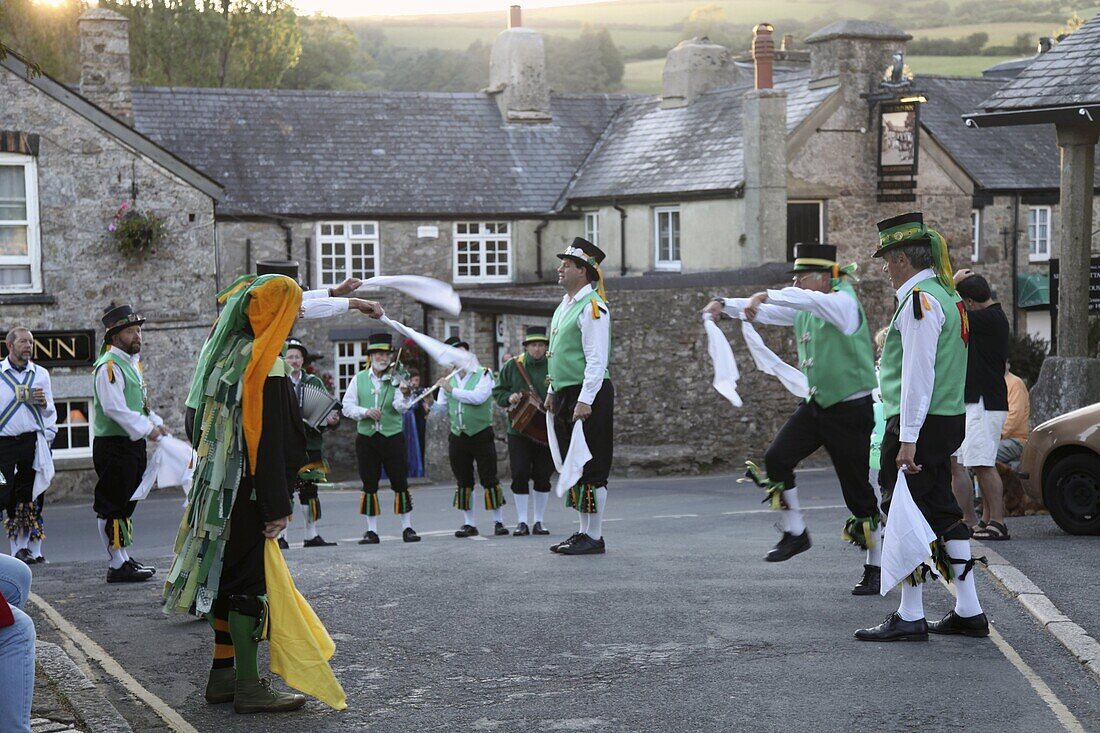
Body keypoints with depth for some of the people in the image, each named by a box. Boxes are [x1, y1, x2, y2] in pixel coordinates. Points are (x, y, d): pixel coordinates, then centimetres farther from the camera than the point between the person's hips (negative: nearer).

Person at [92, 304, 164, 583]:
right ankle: (118, 565, -2)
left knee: (126, 505, 16)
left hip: (133, 445, 10)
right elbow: (115, 408, -22)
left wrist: (156, 423, 9)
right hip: (113, 447, -10)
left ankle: (124, 559, 24)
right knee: (113, 507, -5)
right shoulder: (108, 366, -15)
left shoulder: (134, 363, 17)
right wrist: (145, 430, -21)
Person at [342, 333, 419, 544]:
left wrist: (404, 396, -33)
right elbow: (347, 407, 2)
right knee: (369, 485, 5)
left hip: (393, 437, -2)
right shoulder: (359, 379, 6)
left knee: (400, 483, -1)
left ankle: (407, 527, 5)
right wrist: (365, 412, -16)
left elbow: (400, 408, -11)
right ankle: (371, 530, 11)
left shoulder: (396, 379, 1)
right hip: (366, 438, 2)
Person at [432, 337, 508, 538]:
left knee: (489, 479, -4)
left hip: (482, 435, -4)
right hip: (457, 437, 4)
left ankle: (498, 522, 4)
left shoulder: (484, 374, -2)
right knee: (463, 482, 7)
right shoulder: (448, 380, 10)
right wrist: (431, 404, -11)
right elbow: (442, 408, 10)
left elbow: (478, 397, -19)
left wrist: (452, 390, -17)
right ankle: (469, 524, 14)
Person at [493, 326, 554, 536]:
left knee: (542, 476, 4)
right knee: (520, 475, -4)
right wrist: (509, 398, -10)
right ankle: (521, 522, 4)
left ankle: (538, 522, 16)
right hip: (518, 429, 0)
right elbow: (498, 391, 10)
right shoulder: (512, 366, 2)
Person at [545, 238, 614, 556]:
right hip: (565, 396, 10)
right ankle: (584, 531, 20)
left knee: (591, 468, -5)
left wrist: (585, 401, -24)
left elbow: (597, 359, -20)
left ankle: (594, 537, 0)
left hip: (589, 397, -10)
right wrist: (552, 392, 22)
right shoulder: (565, 304, 16)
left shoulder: (592, 306, -14)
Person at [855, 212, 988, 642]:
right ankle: (968, 612, 17)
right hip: (949, 421, 10)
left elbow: (919, 374, -21)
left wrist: (908, 439, -22)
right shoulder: (947, 296, 16)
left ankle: (910, 617, 1)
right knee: (943, 514, 13)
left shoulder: (920, 300, -15)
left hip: (920, 424, -10)